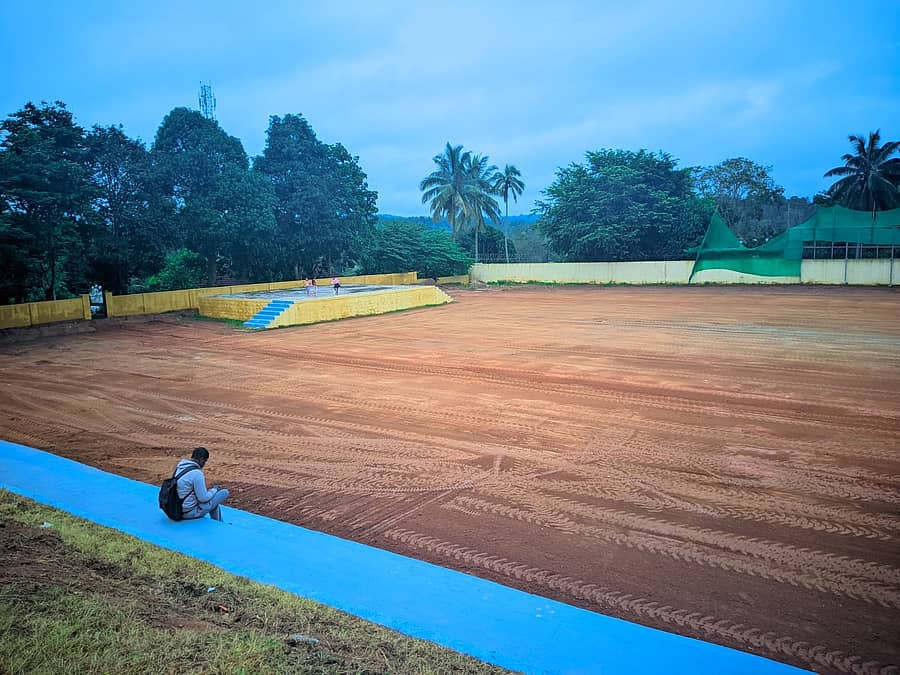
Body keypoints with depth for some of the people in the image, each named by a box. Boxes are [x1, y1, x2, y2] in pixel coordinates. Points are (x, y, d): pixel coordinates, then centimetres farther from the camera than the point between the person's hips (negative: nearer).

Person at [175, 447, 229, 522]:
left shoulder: (179, 467, 3)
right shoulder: (197, 473, -24)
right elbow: (203, 498, -19)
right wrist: (214, 489, -1)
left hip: (179, 509, 9)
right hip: (191, 512, -9)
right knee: (224, 492, -1)